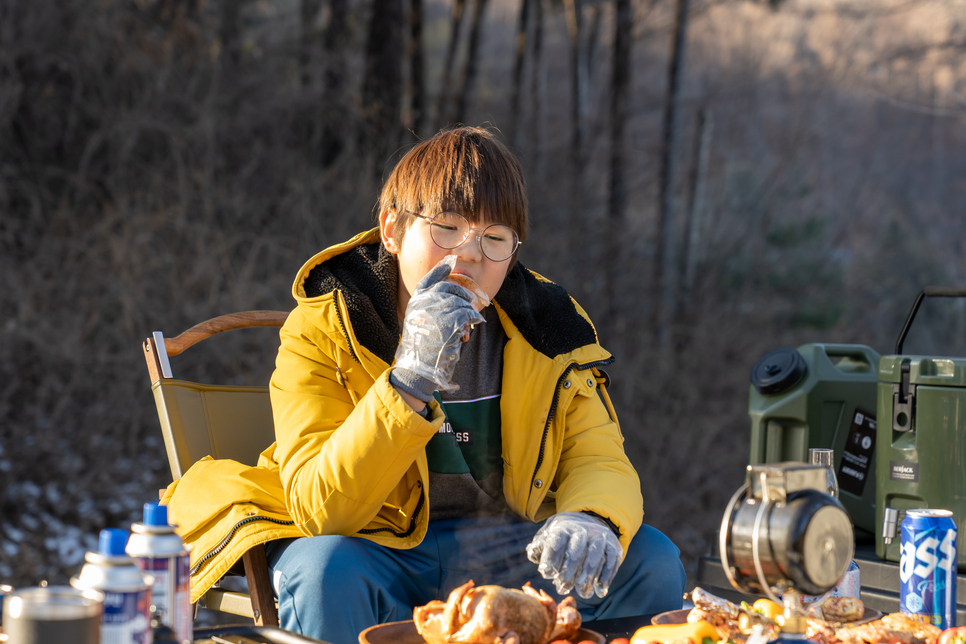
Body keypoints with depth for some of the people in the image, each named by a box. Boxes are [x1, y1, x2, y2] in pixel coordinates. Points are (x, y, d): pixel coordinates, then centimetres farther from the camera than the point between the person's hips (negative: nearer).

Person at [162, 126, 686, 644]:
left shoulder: (549, 327, -2)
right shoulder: (322, 332, -13)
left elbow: (602, 463, -6)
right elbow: (320, 509, -23)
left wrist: (591, 520, -33)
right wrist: (409, 382, -36)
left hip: (509, 556, 3)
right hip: (374, 552, -3)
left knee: (652, 559, -17)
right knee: (327, 571, -36)